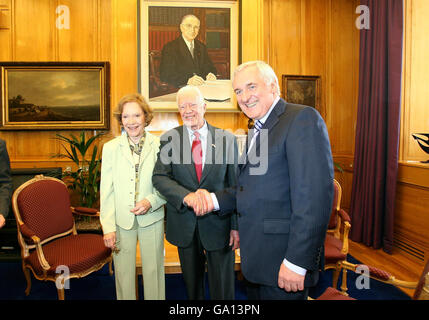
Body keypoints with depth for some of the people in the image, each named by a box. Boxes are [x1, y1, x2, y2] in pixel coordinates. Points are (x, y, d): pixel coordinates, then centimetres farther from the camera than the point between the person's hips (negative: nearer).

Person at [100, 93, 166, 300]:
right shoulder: (110, 148, 1)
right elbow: (106, 191, 0)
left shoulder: (159, 146, -4)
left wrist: (151, 201, -16)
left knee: (153, 270, 11)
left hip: (152, 219, -1)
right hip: (121, 220, 1)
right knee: (123, 271, 12)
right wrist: (108, 227, -4)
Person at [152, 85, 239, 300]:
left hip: (218, 223, -1)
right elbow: (159, 177, -6)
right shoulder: (169, 138, 0)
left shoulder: (227, 139, -2)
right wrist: (186, 196, -25)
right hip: (184, 223, 2)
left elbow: (235, 183, -2)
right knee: (192, 284, 20)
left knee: (222, 287, 11)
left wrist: (236, 226, -5)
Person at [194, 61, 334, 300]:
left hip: (283, 258, -8)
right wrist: (215, 200, 0)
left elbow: (315, 193, -23)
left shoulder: (303, 118, -14)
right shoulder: (257, 130, 15)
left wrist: (297, 261, -24)